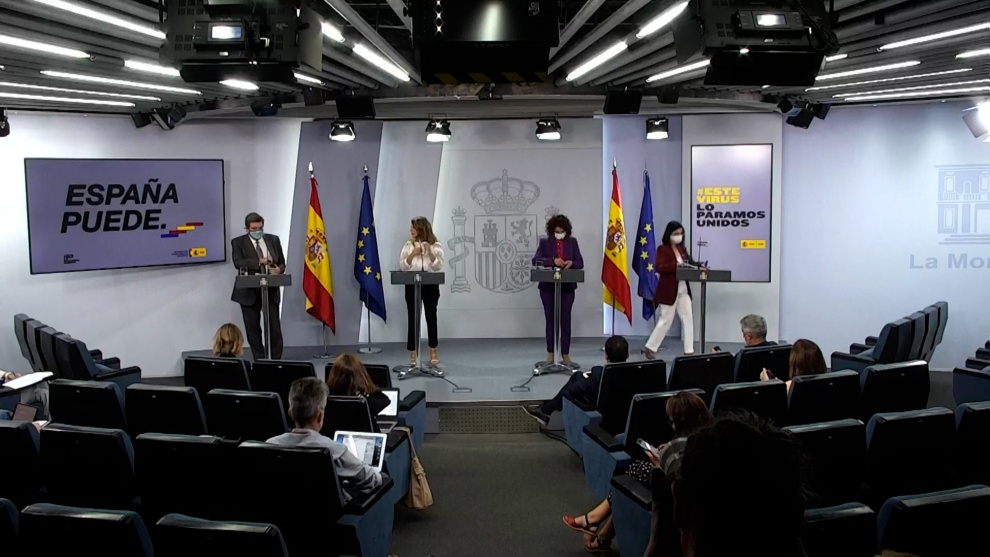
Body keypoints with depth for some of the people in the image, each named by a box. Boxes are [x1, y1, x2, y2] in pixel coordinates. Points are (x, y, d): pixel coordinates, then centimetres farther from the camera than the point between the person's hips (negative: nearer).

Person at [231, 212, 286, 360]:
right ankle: (260, 361, 14)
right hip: (249, 292, -1)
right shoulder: (238, 242, 0)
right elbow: (238, 262, -16)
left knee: (274, 328, -1)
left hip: (271, 290, 1)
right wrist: (259, 261, -27)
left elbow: (282, 263, 11)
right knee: (253, 329, 5)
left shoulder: (273, 240, 9)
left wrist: (279, 269, -12)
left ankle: (276, 360, 7)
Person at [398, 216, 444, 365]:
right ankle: (413, 353, 8)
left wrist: (430, 252, -21)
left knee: (431, 317, 5)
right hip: (412, 285, 1)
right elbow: (402, 266, -2)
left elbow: (438, 266, -7)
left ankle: (433, 352, 16)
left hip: (431, 285, -1)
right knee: (413, 318, 0)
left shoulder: (435, 245, 1)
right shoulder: (408, 244, 4)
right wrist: (413, 254, -16)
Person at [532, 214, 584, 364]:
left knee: (565, 319, 1)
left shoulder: (572, 242, 6)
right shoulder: (545, 242, 2)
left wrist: (571, 263, -18)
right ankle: (550, 352, 13)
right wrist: (553, 261, -24)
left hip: (567, 287, 1)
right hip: (548, 286, -1)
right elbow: (536, 260, -10)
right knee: (550, 319, 4)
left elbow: (580, 263, 5)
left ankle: (565, 353, 7)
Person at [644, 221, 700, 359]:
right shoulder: (662, 249, -9)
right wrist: (676, 265, -33)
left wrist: (698, 265, -7)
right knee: (666, 320, -1)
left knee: (688, 318, 3)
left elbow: (689, 263, 14)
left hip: (683, 290, 7)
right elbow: (659, 268, -21)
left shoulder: (682, 249, 13)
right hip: (669, 291, -7)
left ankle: (689, 350, 8)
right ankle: (650, 347, 13)